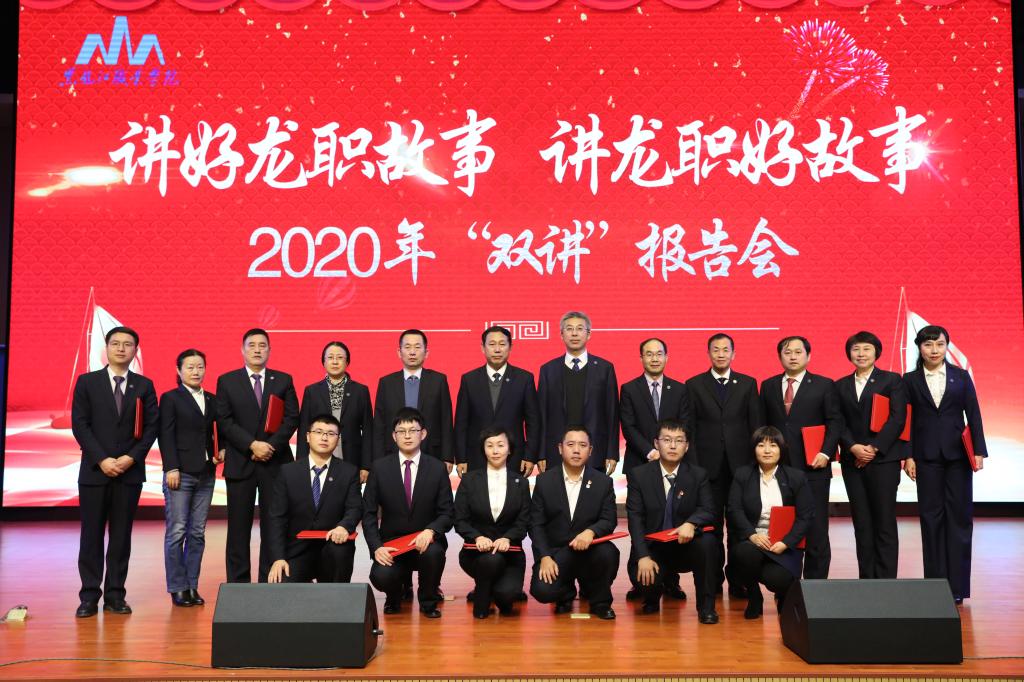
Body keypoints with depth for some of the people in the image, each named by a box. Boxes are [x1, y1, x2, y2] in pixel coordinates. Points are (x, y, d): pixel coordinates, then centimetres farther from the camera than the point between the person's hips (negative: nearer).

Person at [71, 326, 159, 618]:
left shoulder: (144, 386, 8)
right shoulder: (87, 382, 4)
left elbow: (152, 426, 3)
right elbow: (79, 425, -2)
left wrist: (131, 458, -9)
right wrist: (102, 460, -11)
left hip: (130, 471, 1)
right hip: (94, 471, -1)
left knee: (121, 535, 4)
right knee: (92, 535, 2)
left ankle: (115, 594, 10)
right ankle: (89, 596, 8)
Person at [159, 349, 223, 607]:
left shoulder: (212, 400, 14)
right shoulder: (170, 398, 1)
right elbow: (166, 436, -5)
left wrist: (223, 450, -3)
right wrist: (172, 468, -13)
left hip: (205, 474, 5)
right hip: (180, 474, -4)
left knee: (197, 533, 7)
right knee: (176, 533, -2)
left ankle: (192, 586, 13)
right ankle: (178, 588, 5)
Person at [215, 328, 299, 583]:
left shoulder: (283, 380, 9)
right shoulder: (227, 381, 6)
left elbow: (291, 418, 2)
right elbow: (224, 421, -2)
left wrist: (271, 446, -11)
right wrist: (252, 445, -12)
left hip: (275, 463, 1)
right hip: (240, 464, -1)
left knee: (273, 527, 2)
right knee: (238, 528, 2)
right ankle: (237, 584, 8)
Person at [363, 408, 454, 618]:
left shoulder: (437, 468, -1)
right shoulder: (379, 468, 0)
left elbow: (446, 513, -2)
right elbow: (369, 513, 0)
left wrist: (430, 531, -23)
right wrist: (376, 547, -16)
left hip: (425, 541, 0)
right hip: (391, 543, 0)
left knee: (433, 552, -34)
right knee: (381, 576, -29)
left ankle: (428, 601, -2)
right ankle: (395, 597, 13)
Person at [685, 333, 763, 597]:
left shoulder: (747, 384, 9)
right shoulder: (694, 385, 6)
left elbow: (756, 425, 7)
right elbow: (689, 428, 4)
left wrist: (755, 460, 0)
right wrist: (693, 464, -3)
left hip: (740, 463, 1)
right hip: (708, 465, 0)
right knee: (711, 524, 3)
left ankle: (738, 579, 8)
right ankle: (714, 578, 11)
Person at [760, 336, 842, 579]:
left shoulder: (824, 385, 5)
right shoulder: (768, 386, 13)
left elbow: (835, 422, 1)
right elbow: (763, 425, 14)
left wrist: (826, 453, -11)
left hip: (813, 467, -2)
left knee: (816, 528, -1)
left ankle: (816, 582, 8)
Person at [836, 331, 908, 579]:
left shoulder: (892, 380, 4)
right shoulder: (841, 386, 14)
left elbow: (897, 419, -5)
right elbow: (839, 423, 7)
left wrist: (874, 448, -13)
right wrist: (853, 447, -10)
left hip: (883, 459, -3)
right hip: (852, 462, 3)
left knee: (885, 523, -3)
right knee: (862, 524, 5)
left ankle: (886, 580, 1)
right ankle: (866, 580, 10)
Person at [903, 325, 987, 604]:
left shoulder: (961, 376, 6)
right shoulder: (910, 380, 4)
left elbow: (974, 415, 4)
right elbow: (906, 420, 2)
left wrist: (979, 451, -4)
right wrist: (908, 456, -4)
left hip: (957, 454, 1)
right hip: (926, 455, 0)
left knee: (959, 516, 1)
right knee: (931, 517, 2)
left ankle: (957, 586, 7)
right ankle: (935, 581, 8)